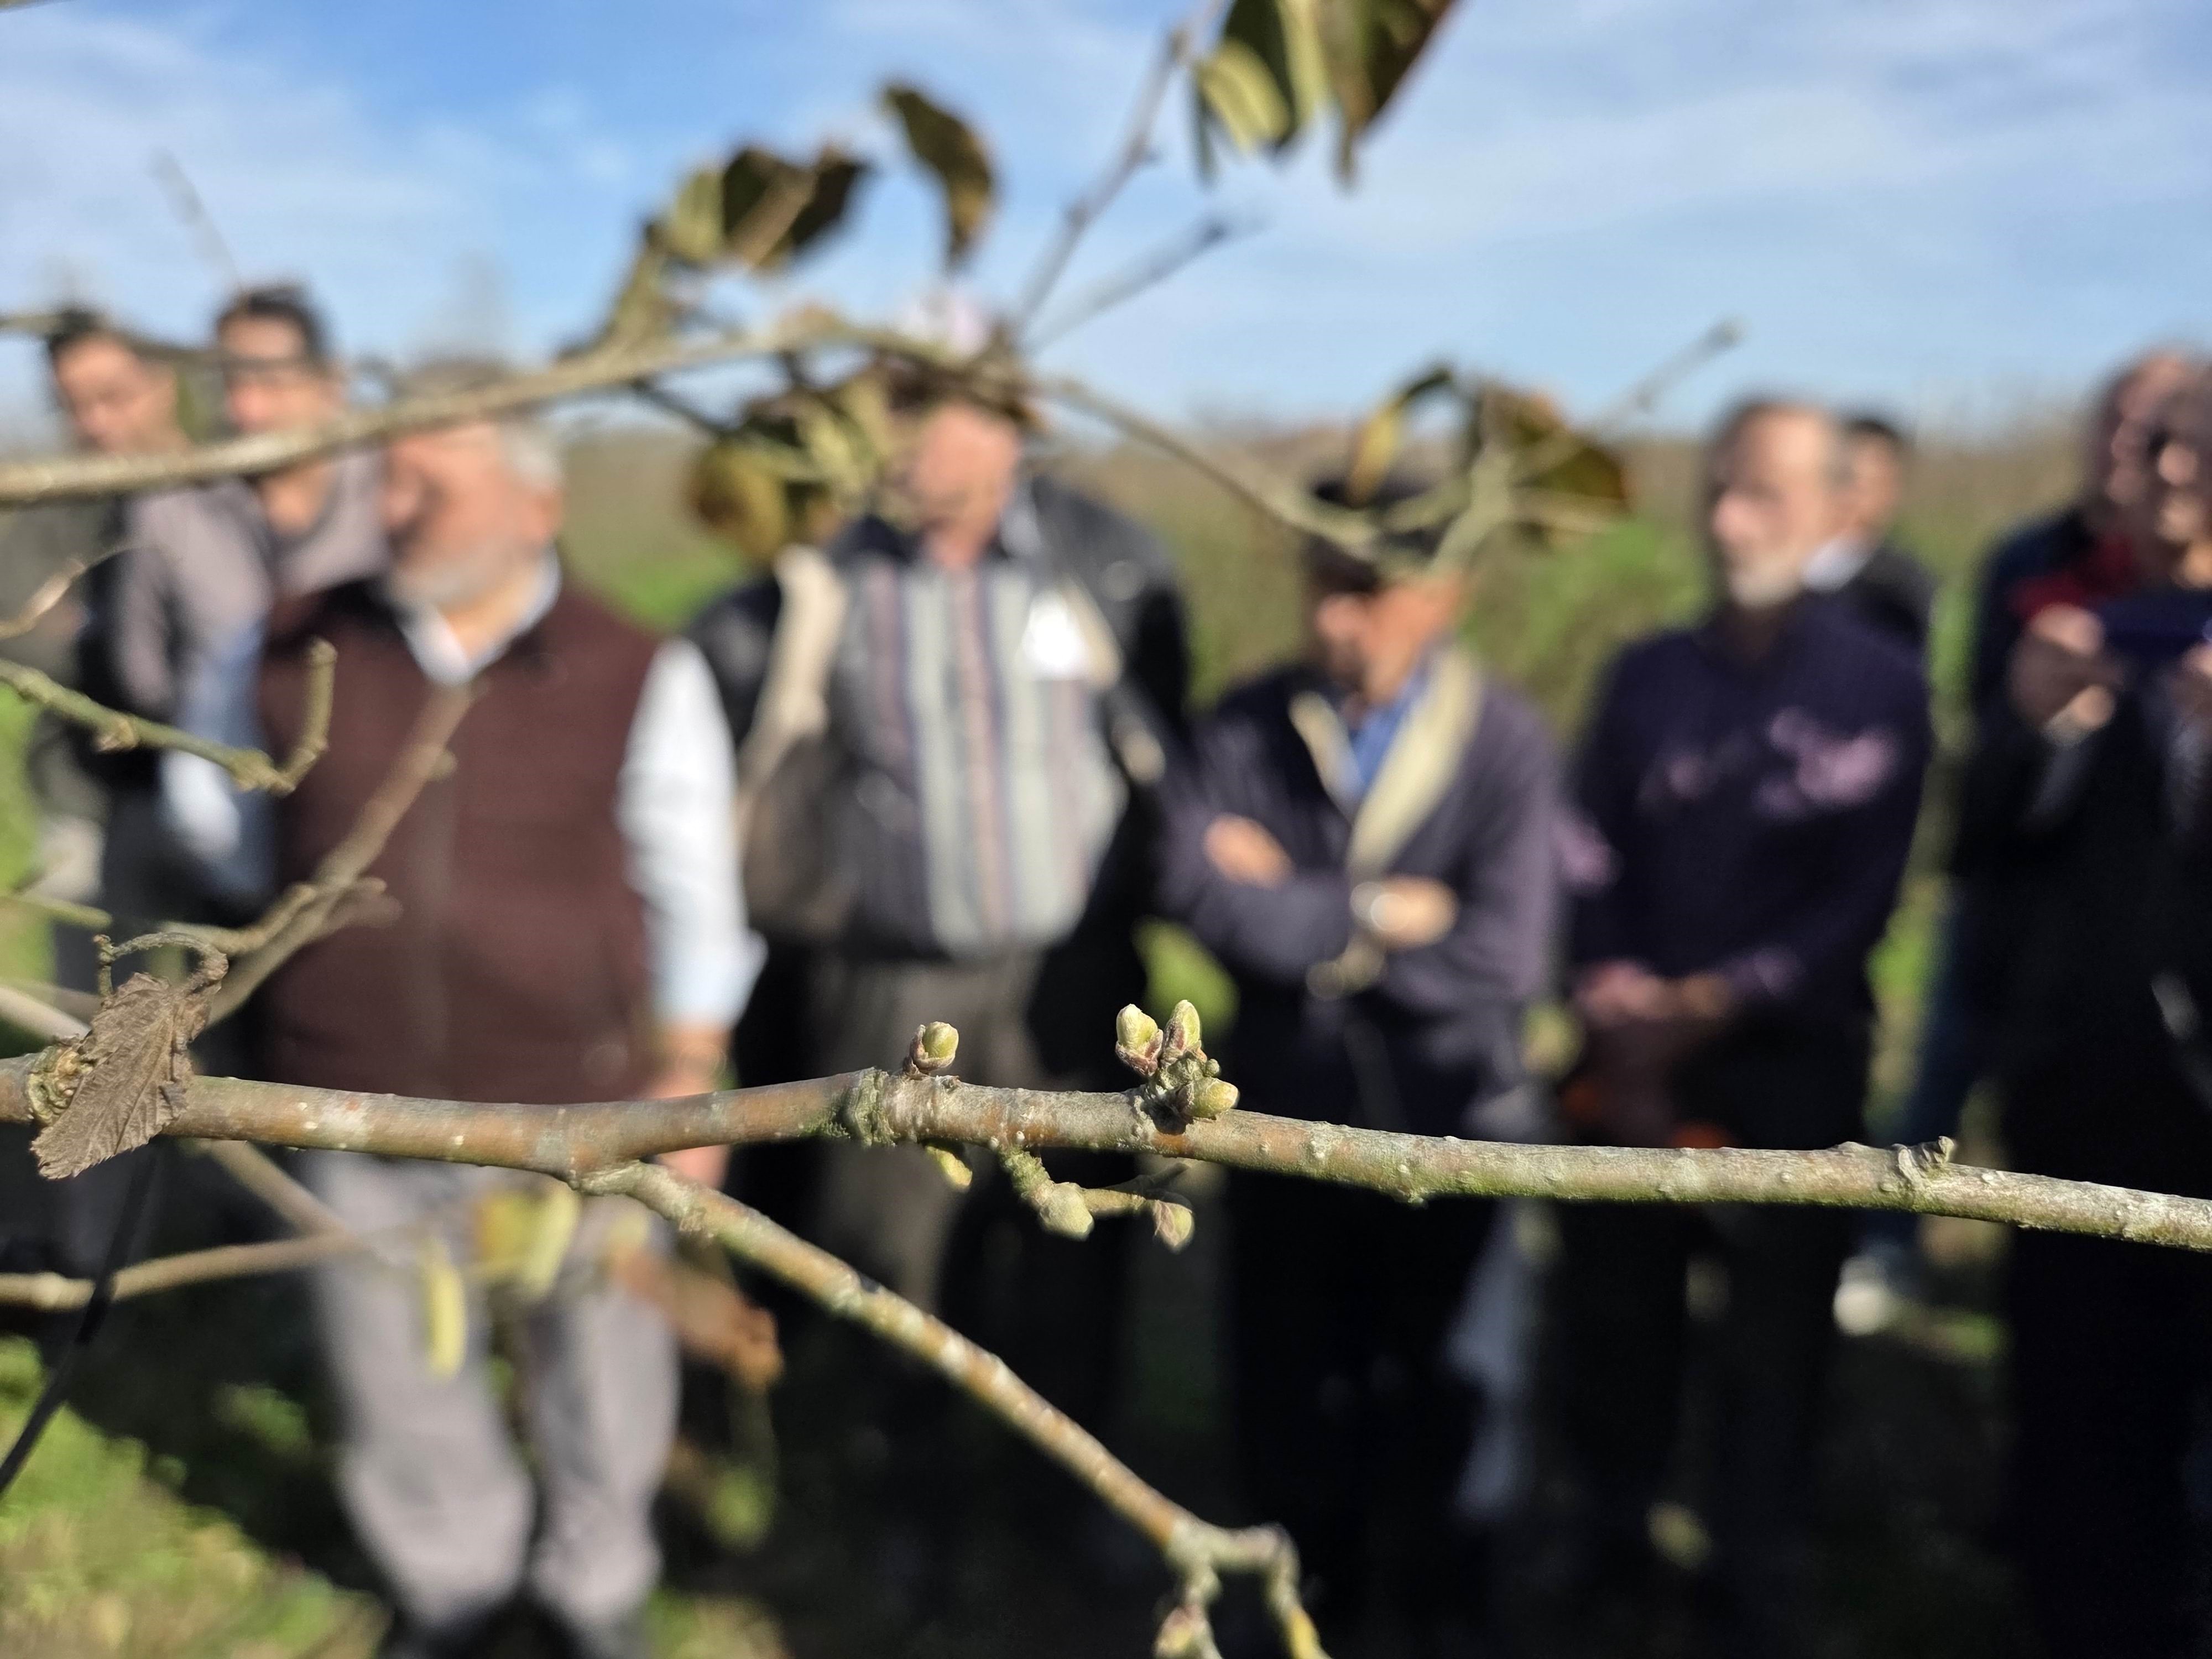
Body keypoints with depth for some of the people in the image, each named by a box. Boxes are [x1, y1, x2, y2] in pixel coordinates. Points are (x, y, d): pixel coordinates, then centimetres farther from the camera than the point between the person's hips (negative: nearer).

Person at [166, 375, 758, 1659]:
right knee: (398, 1381, 17)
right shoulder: (296, 656, -4)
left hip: (573, 1105, -2)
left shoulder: (641, 677, -9)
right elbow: (214, 800, 17)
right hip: (359, 1109, 2)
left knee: (600, 1371, 13)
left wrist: (688, 1085, -1)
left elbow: (695, 902, -2)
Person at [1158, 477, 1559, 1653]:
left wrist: (1299, 912, -16)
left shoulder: (1506, 741, -11)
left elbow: (1501, 956, -21)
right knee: (1288, 1377, 16)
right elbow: (1196, 888, -20)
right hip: (1283, 1104, 2)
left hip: (1446, 1121, -2)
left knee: (1436, 1383, 17)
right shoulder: (1246, 725, -6)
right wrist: (1377, 915, -21)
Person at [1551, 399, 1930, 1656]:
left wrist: (1706, 1008, -14)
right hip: (1633, 1063, 3)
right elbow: (1593, 863, 3)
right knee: (1610, 1318, 10)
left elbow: (1859, 901, -9)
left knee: (1776, 1351, 6)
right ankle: (1611, 1552, 33)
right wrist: (1615, 1017, -11)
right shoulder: (1647, 675, 8)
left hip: (1790, 1068, -3)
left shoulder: (1881, 686, -3)